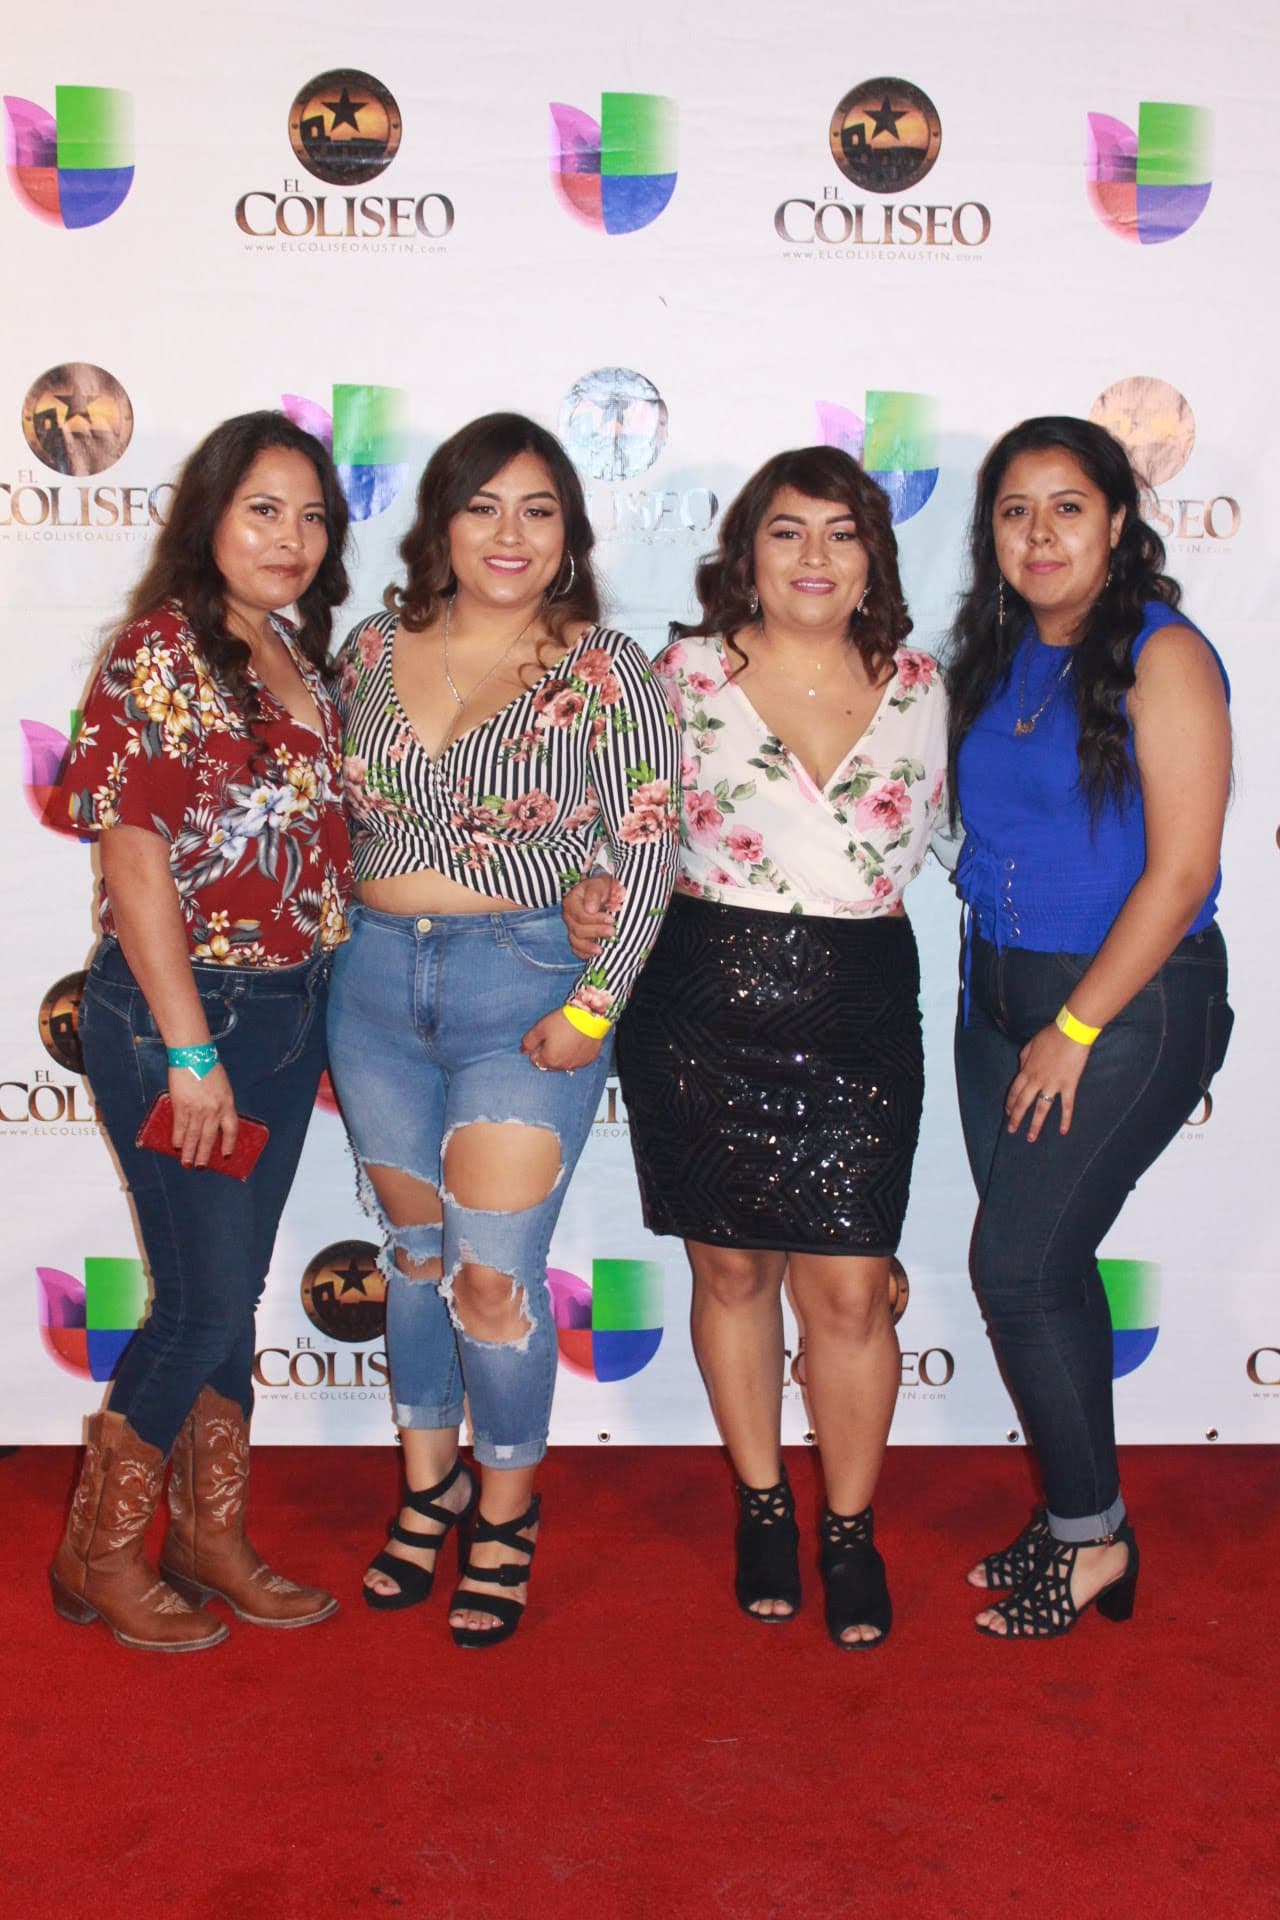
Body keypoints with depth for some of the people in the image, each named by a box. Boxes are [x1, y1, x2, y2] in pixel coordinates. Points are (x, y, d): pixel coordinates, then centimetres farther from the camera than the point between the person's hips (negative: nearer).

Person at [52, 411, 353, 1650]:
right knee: (205, 1301, 0)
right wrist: (188, 1050, -18)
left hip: (286, 1014, 7)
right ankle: (97, 1555, 20)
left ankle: (210, 1539, 29)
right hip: (178, 1015, -7)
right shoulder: (162, 653, -13)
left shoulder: (297, 656, 10)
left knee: (230, 1292, 15)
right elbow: (134, 858, -17)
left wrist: (324, 1020, 10)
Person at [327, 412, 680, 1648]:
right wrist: (327, 982, 9)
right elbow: (338, 822, 13)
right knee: (412, 1249, 15)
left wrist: (595, 1005, -13)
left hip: (525, 985, -4)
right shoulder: (372, 652, 7)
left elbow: (649, 846, -6)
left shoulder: (603, 670, -5)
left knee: (492, 1276, -3)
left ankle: (506, 1515, 21)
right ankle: (429, 1485, 35)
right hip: (377, 979, 4)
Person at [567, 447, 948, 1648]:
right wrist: (597, 897, -9)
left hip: (859, 1010, 1)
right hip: (704, 1005, 0)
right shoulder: (688, 672, 0)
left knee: (847, 1286, 0)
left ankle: (849, 1534, 22)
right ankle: (761, 1507, 32)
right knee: (731, 1269, 11)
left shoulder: (914, 684, 6)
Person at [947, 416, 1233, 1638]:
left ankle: (1091, 1540, 11)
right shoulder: (996, 656, 9)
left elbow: (1179, 869, -16)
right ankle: (1078, 1520, 27)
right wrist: (1023, 1017, 6)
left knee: (1017, 1266, -7)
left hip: (1130, 1001, -7)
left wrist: (1074, 1030, -16)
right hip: (998, 991, 7)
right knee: (1047, 1267, 11)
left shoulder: (1162, 655, -11)